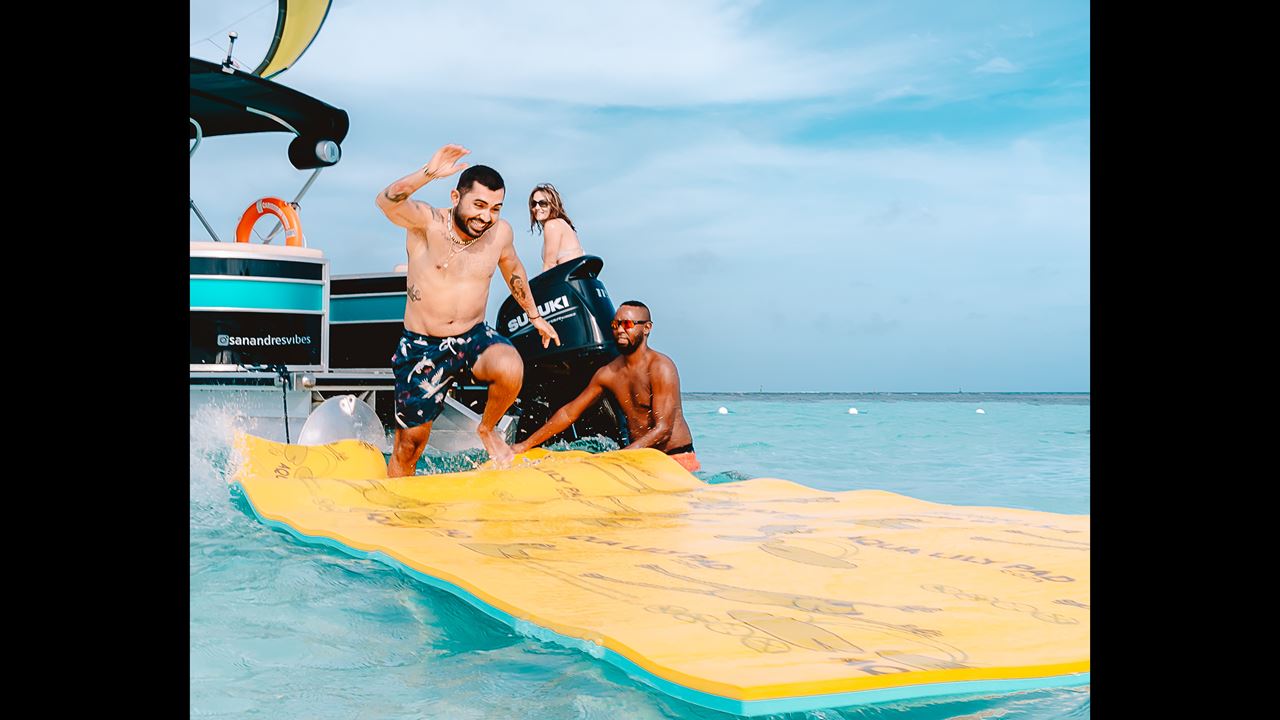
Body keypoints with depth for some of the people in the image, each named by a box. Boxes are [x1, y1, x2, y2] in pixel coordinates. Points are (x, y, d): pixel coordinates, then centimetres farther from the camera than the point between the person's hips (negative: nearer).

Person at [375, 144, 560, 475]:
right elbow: (386, 202, -37)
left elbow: (513, 269, 20)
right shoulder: (427, 221, -16)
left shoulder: (500, 232, -3)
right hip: (423, 347, -2)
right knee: (410, 441, 5)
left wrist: (534, 315, 26)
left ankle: (487, 429, -1)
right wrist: (428, 173, -53)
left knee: (511, 369, -31)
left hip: (474, 338, 2)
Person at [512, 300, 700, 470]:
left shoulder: (661, 368, -12)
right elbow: (570, 412, 15)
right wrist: (526, 445, 11)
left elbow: (663, 429, -18)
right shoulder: (608, 373, 8)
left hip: (676, 457, -6)